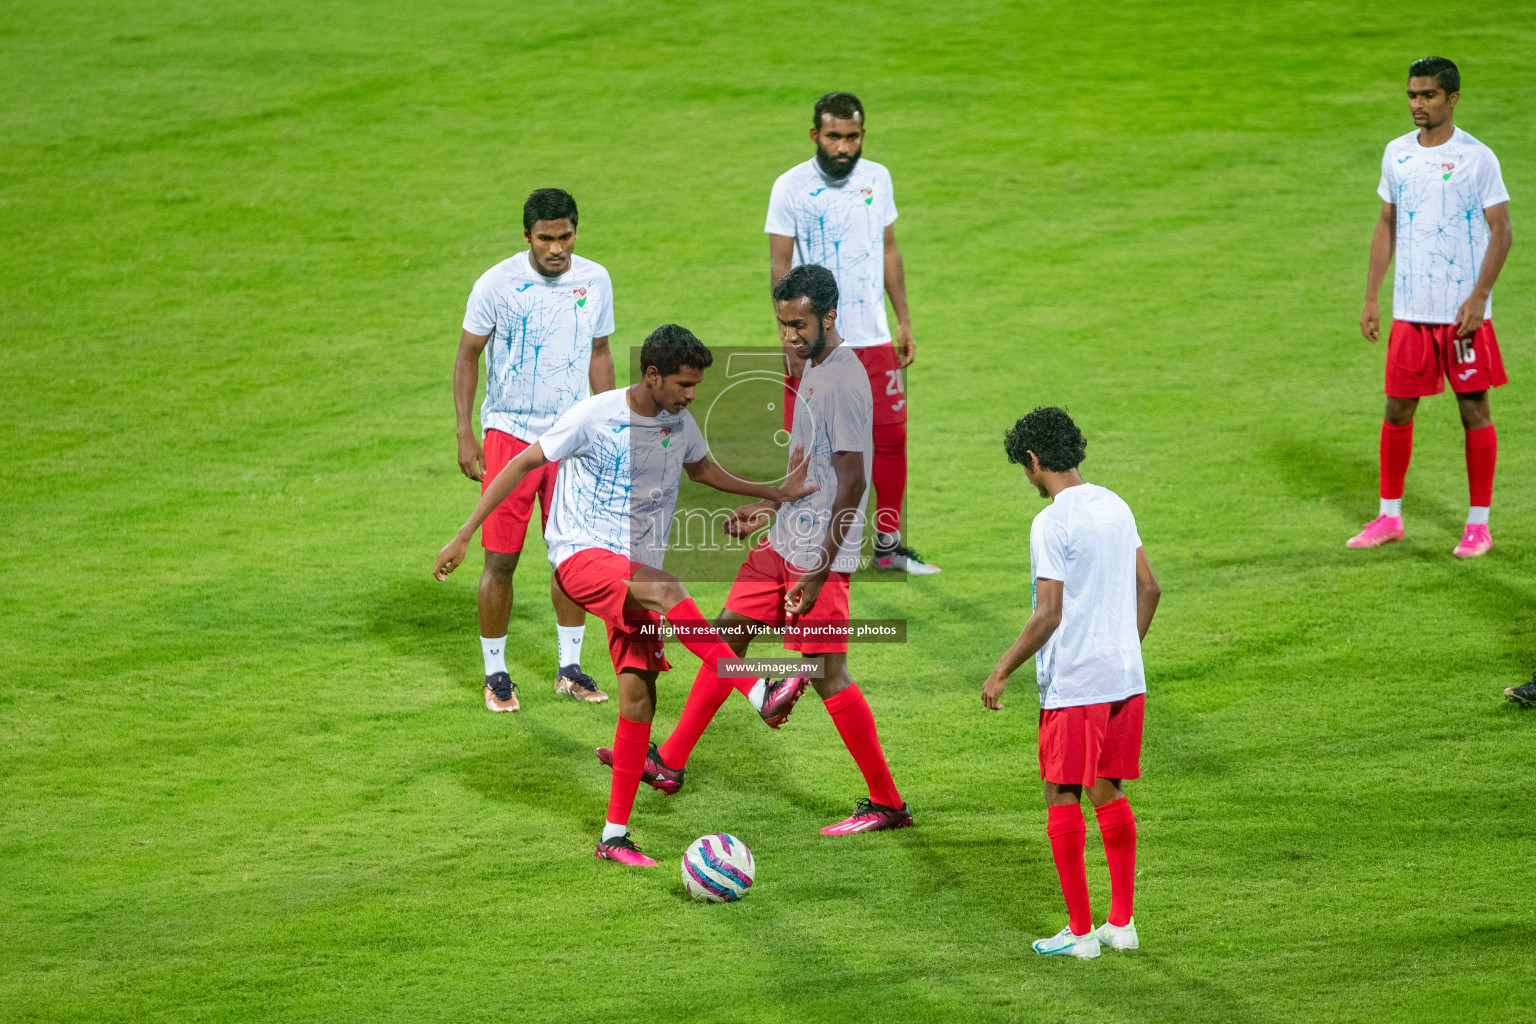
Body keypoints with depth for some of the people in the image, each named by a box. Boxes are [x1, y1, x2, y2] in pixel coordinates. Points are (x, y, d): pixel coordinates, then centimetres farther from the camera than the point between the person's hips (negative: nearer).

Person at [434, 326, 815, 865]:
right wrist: (464, 535, -7)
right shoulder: (593, 416, -11)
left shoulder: (680, 425, 7)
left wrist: (774, 493, 25)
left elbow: (702, 469, 30)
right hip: (581, 555, -6)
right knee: (664, 588, -36)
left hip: (634, 571, 6)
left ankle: (615, 835, 4)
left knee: (638, 698, -3)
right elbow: (521, 465, -5)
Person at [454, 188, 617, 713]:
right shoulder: (496, 284, -10)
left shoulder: (594, 281, 1)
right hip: (509, 432, -3)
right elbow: (467, 357, -3)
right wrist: (464, 435, -8)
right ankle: (495, 673, 9)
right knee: (501, 559, -3)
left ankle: (570, 668, 18)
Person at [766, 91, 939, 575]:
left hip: (872, 337, 4)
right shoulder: (791, 186, -7)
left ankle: (888, 544, 16)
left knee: (891, 436, 4)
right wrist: (791, 336, -13)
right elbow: (780, 266, -6)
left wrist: (904, 321, 12)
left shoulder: (876, 178, 7)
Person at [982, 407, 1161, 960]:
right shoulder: (1116, 507, 8)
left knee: (1063, 800, 3)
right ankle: (1121, 923, 16)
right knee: (1110, 794, 15)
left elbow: (1048, 616, -18)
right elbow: (1148, 589, 14)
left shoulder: (1052, 524, -16)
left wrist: (1001, 673, -9)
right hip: (1126, 675, 7)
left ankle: (1080, 932, 4)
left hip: (1073, 684, -7)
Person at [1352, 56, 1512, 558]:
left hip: (1463, 312, -4)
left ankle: (1478, 524, 8)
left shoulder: (1476, 158, -7)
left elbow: (1500, 230, -6)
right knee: (1398, 410, 6)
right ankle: (1389, 516, 17)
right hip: (1410, 309, 4)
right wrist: (1371, 299, 10)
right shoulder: (1397, 154, 8)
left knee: (1474, 410, 0)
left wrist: (1478, 297, -15)